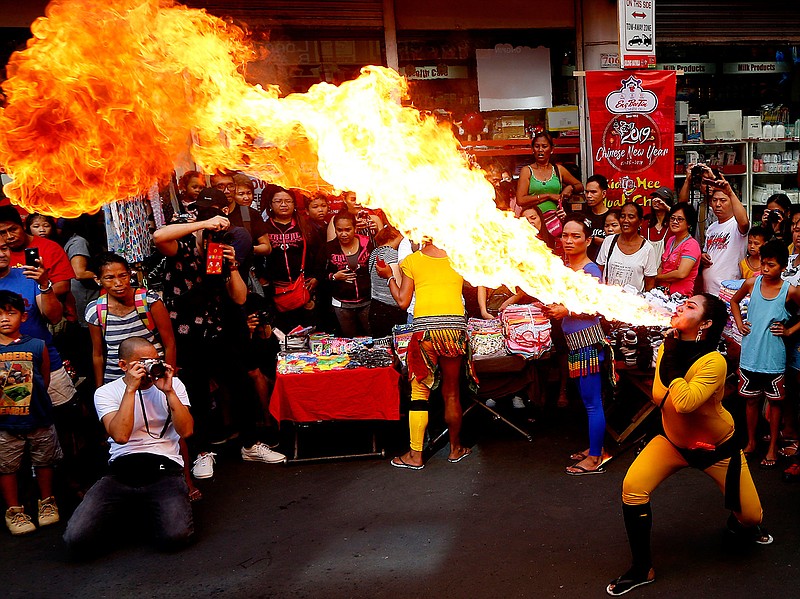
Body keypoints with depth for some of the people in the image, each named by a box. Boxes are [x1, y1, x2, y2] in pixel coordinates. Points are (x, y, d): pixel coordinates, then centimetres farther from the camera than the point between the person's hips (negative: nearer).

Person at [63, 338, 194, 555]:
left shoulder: (173, 384, 9)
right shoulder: (106, 392, 4)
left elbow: (186, 431, -4)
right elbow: (120, 436, -14)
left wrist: (169, 392, -11)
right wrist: (131, 389, -14)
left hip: (164, 469, 0)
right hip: (121, 471, 0)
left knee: (176, 535, -25)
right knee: (77, 539, -17)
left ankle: (151, 511, 11)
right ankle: (124, 512, 14)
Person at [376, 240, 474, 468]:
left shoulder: (412, 261, 5)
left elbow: (402, 302, 6)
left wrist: (389, 276, 19)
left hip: (425, 327, -2)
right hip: (455, 325, 2)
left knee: (420, 391, 6)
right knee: (451, 393, 13)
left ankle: (415, 454, 9)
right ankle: (455, 449, 27)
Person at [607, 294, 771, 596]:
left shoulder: (714, 362, -30)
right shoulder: (666, 348, -12)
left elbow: (685, 402, -44)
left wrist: (672, 362, -37)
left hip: (718, 447, -3)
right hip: (674, 441, 4)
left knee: (750, 515, 5)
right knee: (633, 486, -19)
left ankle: (741, 525, 48)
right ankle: (642, 569, -3)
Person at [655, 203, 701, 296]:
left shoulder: (691, 244, -8)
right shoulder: (671, 240, 15)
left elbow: (681, 273, -19)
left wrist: (657, 278, -4)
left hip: (680, 295, -6)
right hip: (663, 292, 6)